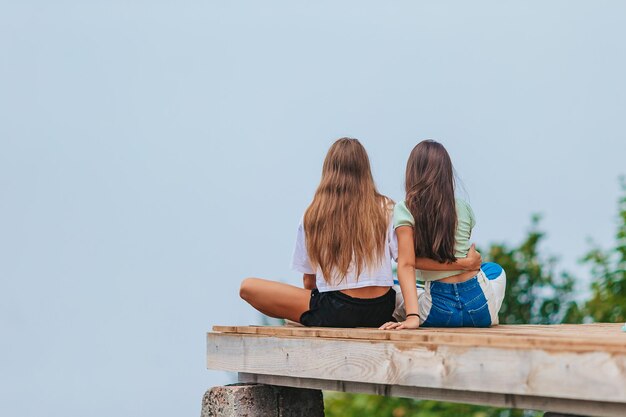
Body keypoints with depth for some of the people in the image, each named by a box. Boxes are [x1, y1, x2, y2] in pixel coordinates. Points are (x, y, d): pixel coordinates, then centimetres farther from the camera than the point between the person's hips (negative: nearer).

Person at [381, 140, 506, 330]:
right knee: (494, 268, 38)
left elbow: (406, 264, -16)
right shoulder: (463, 207, 3)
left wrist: (412, 316, -22)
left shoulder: (404, 210, -7)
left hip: (439, 312, -3)